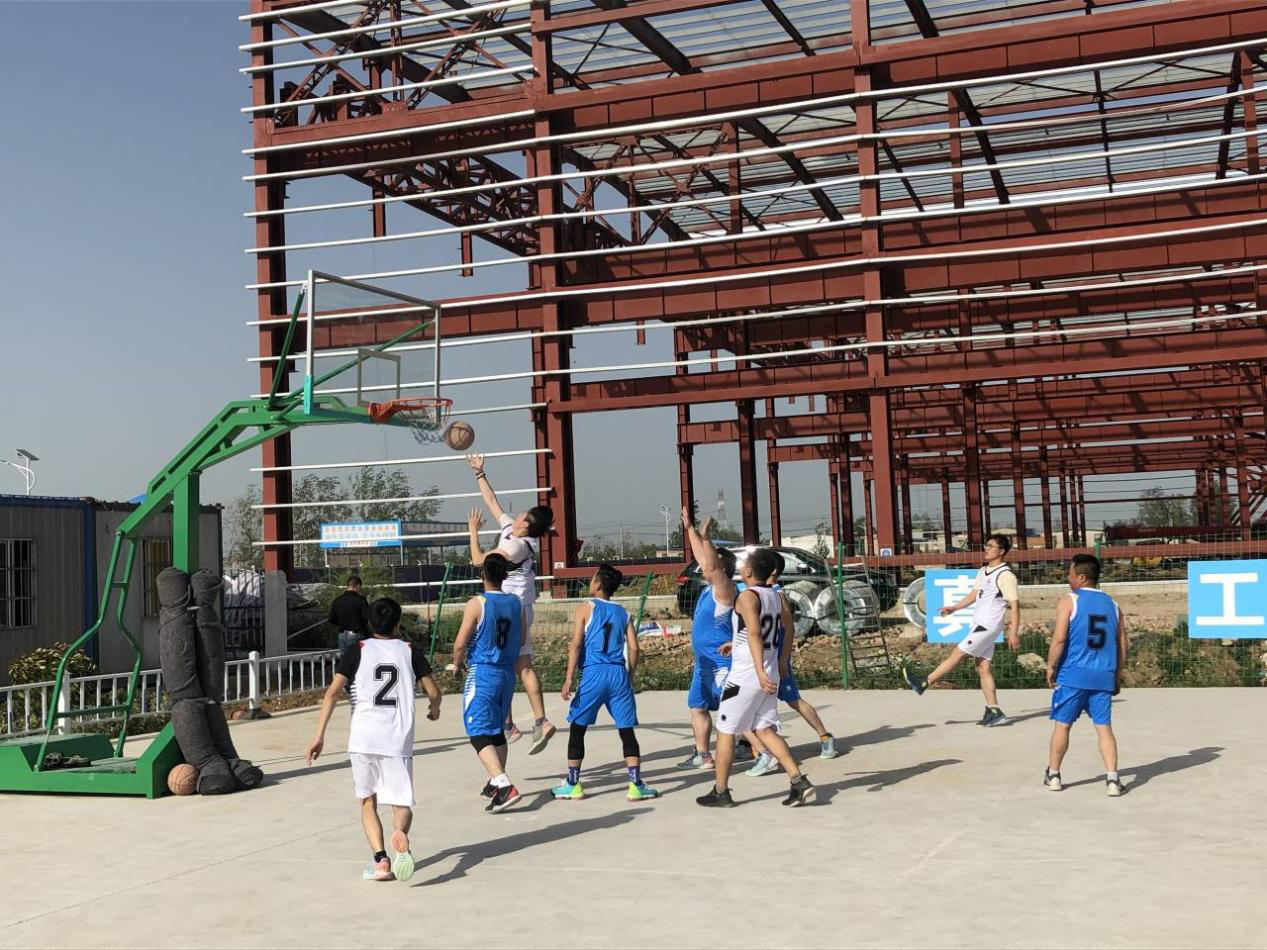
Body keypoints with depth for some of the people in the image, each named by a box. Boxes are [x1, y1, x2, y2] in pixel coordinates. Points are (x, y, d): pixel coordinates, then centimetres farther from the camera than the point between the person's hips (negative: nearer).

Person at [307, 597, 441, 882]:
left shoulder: (356, 650, 7)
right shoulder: (411, 650, 10)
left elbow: (333, 692, -2)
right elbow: (433, 692, 10)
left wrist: (320, 735, -2)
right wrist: (434, 709, 33)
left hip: (363, 739, 0)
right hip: (399, 740, 0)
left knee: (368, 802, 15)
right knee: (402, 802, 8)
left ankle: (380, 860, -2)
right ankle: (400, 832, -26)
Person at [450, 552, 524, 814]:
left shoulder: (476, 604, -14)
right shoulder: (515, 603, 3)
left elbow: (460, 644, -13)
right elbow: (521, 640, 15)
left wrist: (457, 665, 6)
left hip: (482, 674, -6)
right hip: (507, 673, 6)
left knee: (480, 734, -8)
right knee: (497, 731, 21)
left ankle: (505, 786, -23)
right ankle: (496, 782, 32)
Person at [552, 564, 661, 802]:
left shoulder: (586, 608, 3)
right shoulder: (623, 613, 14)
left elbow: (576, 644, -5)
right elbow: (634, 648, 6)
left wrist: (569, 678, -6)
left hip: (593, 674, -3)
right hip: (619, 674, 3)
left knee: (577, 728, 10)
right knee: (627, 731, 4)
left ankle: (572, 785, 13)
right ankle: (636, 785, -1)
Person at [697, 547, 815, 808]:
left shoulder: (747, 596, -16)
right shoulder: (778, 597, 7)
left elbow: (755, 634, -26)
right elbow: (788, 630, 17)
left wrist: (760, 672, -33)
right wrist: (782, 662, 29)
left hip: (744, 676, -7)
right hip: (770, 675, 7)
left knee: (725, 731, 6)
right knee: (765, 730, 12)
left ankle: (720, 793, 13)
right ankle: (799, 782, -1)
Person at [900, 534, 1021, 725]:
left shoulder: (1005, 575, -13)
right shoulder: (983, 572, 14)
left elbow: (1014, 605, -16)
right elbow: (974, 594, 25)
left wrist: (1014, 633, -20)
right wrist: (954, 608, 13)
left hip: (988, 626, -9)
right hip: (978, 624, 9)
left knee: (957, 654, -6)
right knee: (983, 666, 6)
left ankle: (923, 683, -1)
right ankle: (993, 711, 8)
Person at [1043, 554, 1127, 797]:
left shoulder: (1068, 602, -5)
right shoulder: (1112, 604, 10)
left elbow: (1059, 639, -13)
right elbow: (1122, 645, 11)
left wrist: (1050, 667, -2)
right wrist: (1117, 676, 19)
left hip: (1073, 675, -3)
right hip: (1103, 676, 4)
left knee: (1062, 724, 9)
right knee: (1104, 727, 5)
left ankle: (1053, 775, 19)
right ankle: (1112, 779, -4)